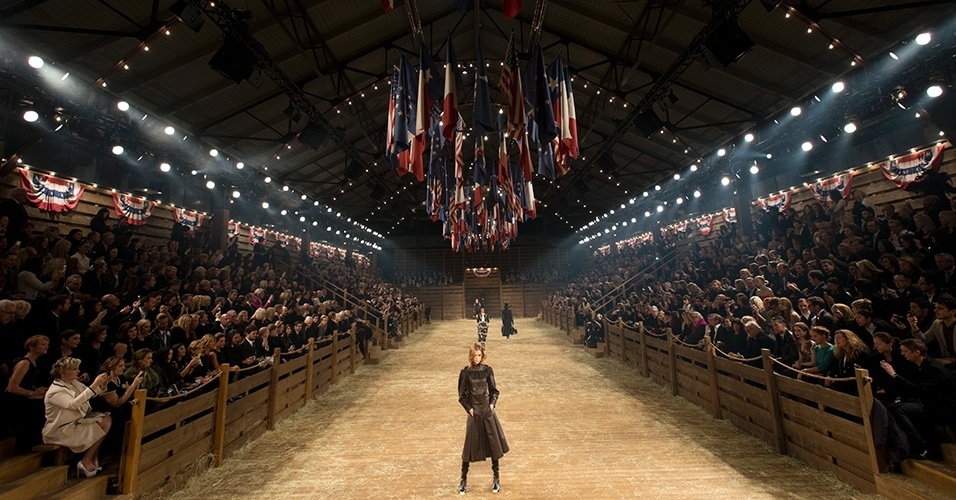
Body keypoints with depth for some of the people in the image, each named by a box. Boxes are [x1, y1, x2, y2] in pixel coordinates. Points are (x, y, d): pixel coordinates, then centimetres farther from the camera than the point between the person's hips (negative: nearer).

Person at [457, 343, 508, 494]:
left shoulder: (487, 370, -3)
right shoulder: (465, 372, -9)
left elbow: (494, 390, 5)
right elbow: (461, 395, -2)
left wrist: (492, 404, -9)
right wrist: (469, 409, -10)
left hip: (488, 412, 2)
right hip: (474, 413, -2)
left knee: (494, 444, 8)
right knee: (470, 446, 6)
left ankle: (496, 478, 25)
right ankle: (463, 479, 25)